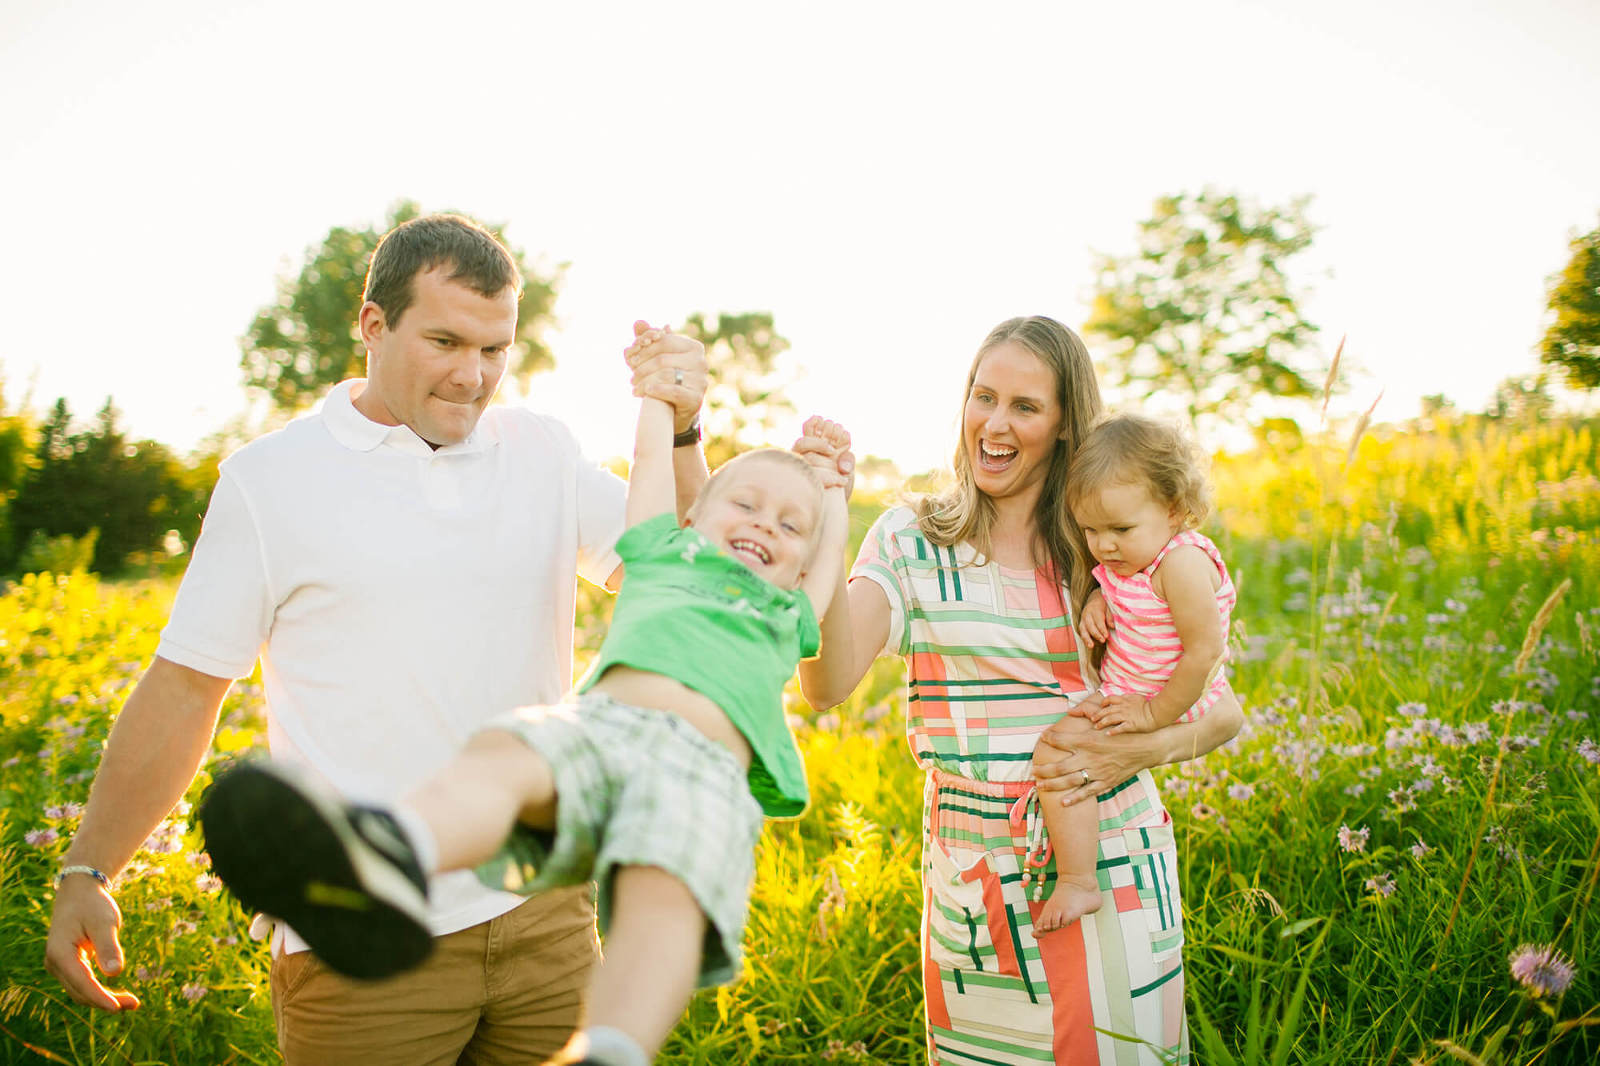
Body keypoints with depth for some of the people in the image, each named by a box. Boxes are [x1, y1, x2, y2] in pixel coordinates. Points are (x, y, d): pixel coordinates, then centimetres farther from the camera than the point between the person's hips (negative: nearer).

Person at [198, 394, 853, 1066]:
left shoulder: (787, 617, 38)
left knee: (665, 893, -34)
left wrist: (832, 487, 68)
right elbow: (651, 453, 44)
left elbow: (831, 556, 53)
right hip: (599, 717, 0)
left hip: (705, 765, 0)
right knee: (503, 751, -36)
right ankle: (383, 866, -66)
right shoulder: (665, 553, 34)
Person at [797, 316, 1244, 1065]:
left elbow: (1224, 710, 5)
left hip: (1113, 869, 1)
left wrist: (1142, 749, -15)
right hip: (974, 878, -1)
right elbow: (827, 684, -17)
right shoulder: (912, 541, -2)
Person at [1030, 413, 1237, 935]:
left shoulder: (1182, 562, -28)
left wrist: (1156, 715, -24)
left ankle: (1077, 883, -14)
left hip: (1166, 708, -10)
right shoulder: (1127, 557, 0)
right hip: (1126, 693, 10)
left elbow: (1206, 649, -29)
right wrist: (1098, 600, -1)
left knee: (1055, 752, -20)